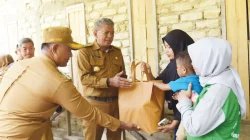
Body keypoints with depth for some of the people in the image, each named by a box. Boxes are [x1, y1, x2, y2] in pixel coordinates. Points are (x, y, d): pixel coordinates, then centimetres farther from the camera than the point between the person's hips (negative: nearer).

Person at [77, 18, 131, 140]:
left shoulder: (117, 52, 12)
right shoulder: (85, 51, -4)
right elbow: (85, 78, -16)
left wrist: (124, 82, 2)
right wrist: (109, 82, -24)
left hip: (115, 102, 5)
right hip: (94, 103, -4)